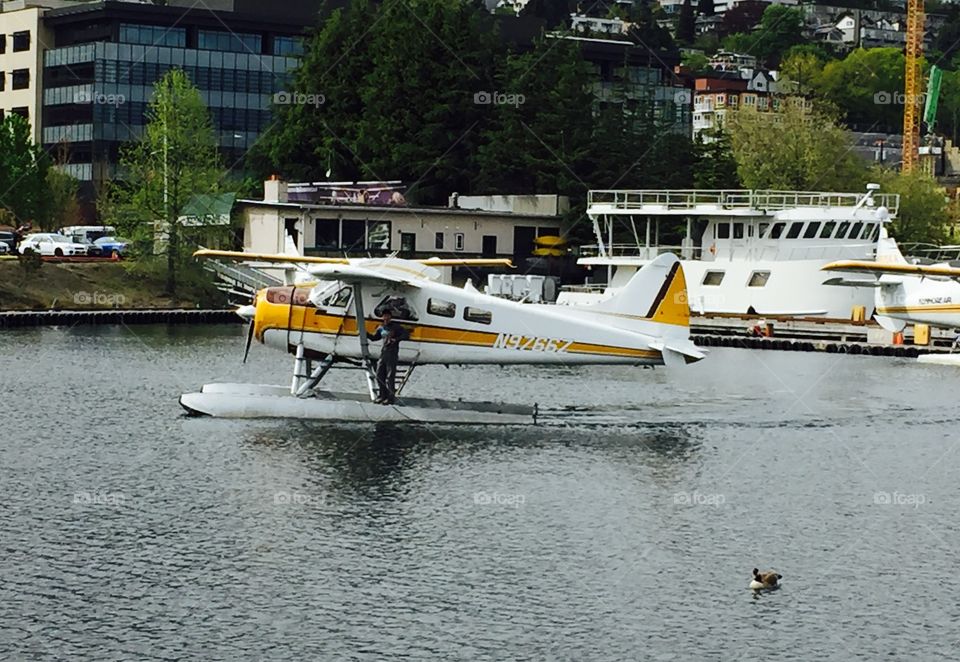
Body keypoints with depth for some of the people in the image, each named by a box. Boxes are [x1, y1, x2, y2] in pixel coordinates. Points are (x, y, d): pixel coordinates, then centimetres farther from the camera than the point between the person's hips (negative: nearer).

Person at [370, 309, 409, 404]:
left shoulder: (396, 327, -2)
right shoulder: (381, 328, 14)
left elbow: (406, 335, -10)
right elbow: (374, 338, 22)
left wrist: (396, 339, -23)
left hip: (392, 353, -6)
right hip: (383, 353, 6)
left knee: (390, 376, -8)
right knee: (380, 375, 6)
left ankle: (391, 397, -6)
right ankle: (383, 396, 16)